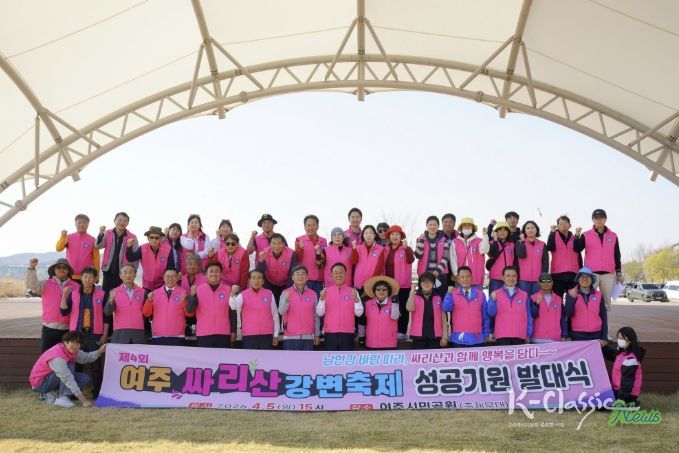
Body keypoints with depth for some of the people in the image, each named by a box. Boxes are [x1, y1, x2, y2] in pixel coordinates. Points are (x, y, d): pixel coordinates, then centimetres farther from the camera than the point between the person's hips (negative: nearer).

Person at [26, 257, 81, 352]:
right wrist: (31, 268, -20)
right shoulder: (46, 284, 5)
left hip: (67, 329, 0)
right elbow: (31, 285, -9)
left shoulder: (75, 286, 2)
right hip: (49, 327, 0)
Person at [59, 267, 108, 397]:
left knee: (96, 364, -1)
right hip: (77, 333, 1)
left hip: (95, 334, -1)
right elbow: (64, 312, 1)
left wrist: (105, 334, 0)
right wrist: (64, 296, -10)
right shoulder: (73, 294, 8)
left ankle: (97, 392, 7)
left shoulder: (101, 294, 4)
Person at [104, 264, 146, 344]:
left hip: (138, 332, 1)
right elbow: (107, 312, -1)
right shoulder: (114, 292, 7)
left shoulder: (142, 292, 9)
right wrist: (111, 300, -19)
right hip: (120, 333, -1)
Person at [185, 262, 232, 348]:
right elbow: (189, 310, -3)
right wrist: (192, 295, -18)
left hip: (223, 334, 0)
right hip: (203, 334, 0)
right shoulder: (198, 289, 3)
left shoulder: (228, 290, 4)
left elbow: (232, 312, 6)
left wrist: (233, 331, 4)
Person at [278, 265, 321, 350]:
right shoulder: (286, 293, -1)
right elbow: (281, 312, -13)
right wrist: (286, 300, -32)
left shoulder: (313, 294, 4)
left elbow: (316, 316, 8)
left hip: (308, 337, 2)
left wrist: (317, 335, 8)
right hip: (290, 337, -1)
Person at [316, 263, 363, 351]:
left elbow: (359, 313, -2)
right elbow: (319, 313, 1)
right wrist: (322, 299, -15)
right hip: (330, 333, 0)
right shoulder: (326, 291, 7)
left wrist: (356, 299, -18)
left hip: (347, 333, 0)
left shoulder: (353, 291, 5)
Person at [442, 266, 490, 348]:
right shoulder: (453, 294, 1)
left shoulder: (480, 294, 5)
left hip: (476, 338, 1)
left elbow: (485, 316, 9)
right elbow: (446, 309, -14)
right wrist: (449, 294, -27)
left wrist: (486, 334, 9)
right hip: (459, 338, -1)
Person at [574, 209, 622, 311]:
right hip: (591, 273, -2)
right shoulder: (586, 235, 5)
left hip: (609, 274, 2)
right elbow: (577, 249, -7)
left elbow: (617, 256, 13)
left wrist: (619, 274, 11)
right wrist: (577, 235, -20)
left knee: (606, 302, 5)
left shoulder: (613, 236, 11)